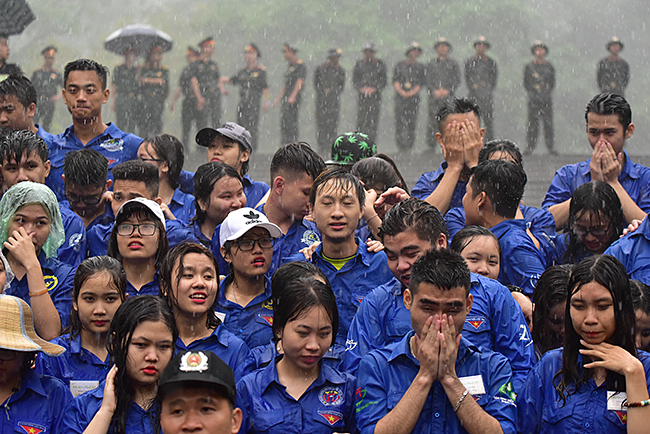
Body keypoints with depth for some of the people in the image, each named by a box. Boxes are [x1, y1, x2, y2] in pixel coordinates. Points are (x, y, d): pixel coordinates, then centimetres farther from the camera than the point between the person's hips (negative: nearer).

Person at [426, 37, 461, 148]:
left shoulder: (453, 64, 12)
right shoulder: (431, 64, 14)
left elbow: (457, 81, 6)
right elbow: (428, 80, 9)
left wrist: (447, 91, -8)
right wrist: (434, 91, -8)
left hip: (448, 97, -1)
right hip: (434, 97, 1)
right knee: (433, 121, -4)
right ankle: (431, 146, 1)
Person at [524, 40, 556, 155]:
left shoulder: (549, 66, 12)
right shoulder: (529, 67, 8)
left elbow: (552, 82, 13)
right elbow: (526, 83, 7)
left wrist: (547, 92, -1)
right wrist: (533, 93, -4)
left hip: (547, 99, 1)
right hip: (533, 99, -1)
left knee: (548, 123, -1)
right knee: (532, 124, -5)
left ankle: (551, 147, 1)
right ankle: (530, 147, -2)